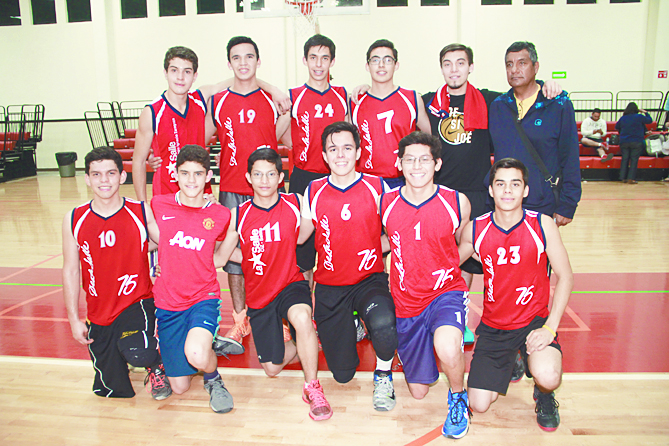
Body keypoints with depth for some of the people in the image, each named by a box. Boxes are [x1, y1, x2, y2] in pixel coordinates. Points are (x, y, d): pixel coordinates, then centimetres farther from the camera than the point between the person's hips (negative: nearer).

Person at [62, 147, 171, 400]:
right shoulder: (74, 220, -4)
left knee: (138, 353, -33)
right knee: (113, 391, 10)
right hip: (99, 314, 3)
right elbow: (71, 270, 3)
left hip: (137, 302, -3)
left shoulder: (141, 213, -9)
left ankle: (156, 366, 4)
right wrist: (74, 319, 1)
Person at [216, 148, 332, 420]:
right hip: (258, 296, 2)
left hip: (291, 285, -2)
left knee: (302, 317, -37)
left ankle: (312, 388, -15)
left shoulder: (296, 203, -7)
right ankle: (308, 344, 37)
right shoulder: (238, 214, -5)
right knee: (272, 369, 5)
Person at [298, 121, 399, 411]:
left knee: (383, 324, -37)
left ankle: (383, 375, -2)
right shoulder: (313, 192, 0)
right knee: (342, 374, 7)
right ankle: (349, 327, 41)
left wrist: (374, 251, -10)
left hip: (369, 280, -2)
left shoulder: (377, 187, -4)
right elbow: (299, 236, 10)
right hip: (329, 287, 2)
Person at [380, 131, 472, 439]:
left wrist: (443, 271, 1)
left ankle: (458, 398, -2)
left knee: (447, 348, -37)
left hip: (447, 292, -2)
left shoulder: (457, 202, -10)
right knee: (418, 393, 13)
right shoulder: (384, 203, -7)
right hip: (406, 301, 3)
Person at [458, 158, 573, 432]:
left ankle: (544, 394, 10)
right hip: (493, 326, 2)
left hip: (534, 320, -2)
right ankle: (512, 362, 30)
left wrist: (550, 327, -15)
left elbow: (565, 277, -7)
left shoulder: (542, 225, -11)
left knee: (548, 377, -32)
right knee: (478, 405, -1)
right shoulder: (475, 230, -7)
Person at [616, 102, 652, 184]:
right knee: (634, 160, 0)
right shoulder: (639, 117, -7)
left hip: (624, 142, 3)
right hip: (636, 142, -3)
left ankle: (623, 178, 10)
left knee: (625, 159, 9)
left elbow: (617, 127, 18)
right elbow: (650, 120, 8)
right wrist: (645, 112, 20)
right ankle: (631, 178, -5)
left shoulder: (623, 118, 4)